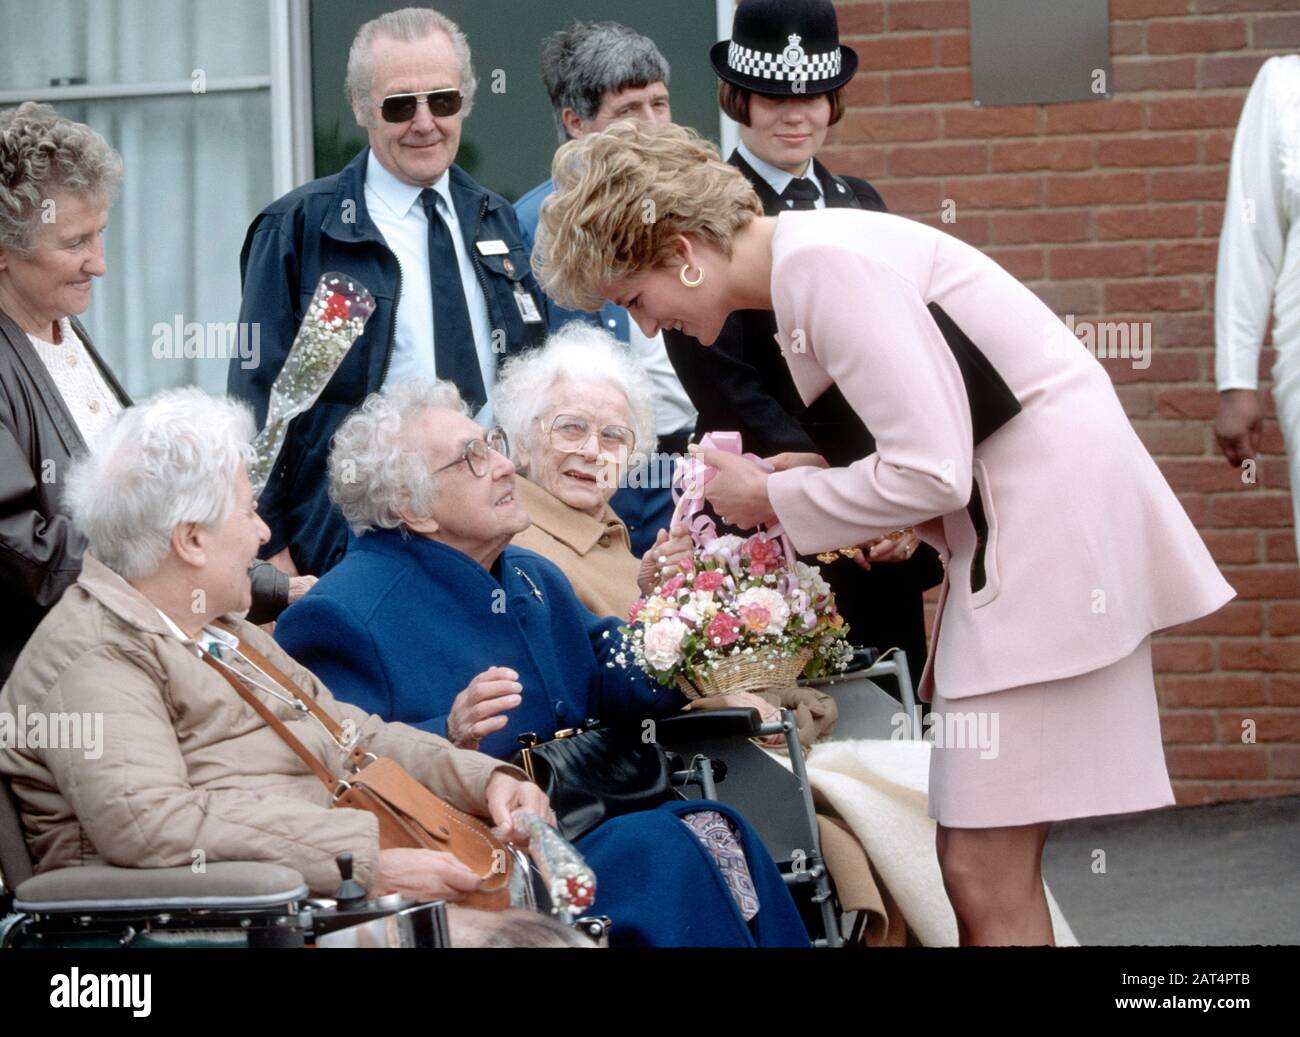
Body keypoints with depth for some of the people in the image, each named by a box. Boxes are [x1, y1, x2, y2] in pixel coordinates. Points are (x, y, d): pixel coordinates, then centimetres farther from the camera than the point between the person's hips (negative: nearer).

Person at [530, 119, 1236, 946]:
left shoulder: (827, 264, -17)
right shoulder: (799, 264, 12)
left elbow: (928, 472, -20)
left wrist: (771, 499, -6)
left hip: (1053, 501, -10)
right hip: (1004, 518, 10)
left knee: (984, 872, -11)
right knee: (990, 865, 7)